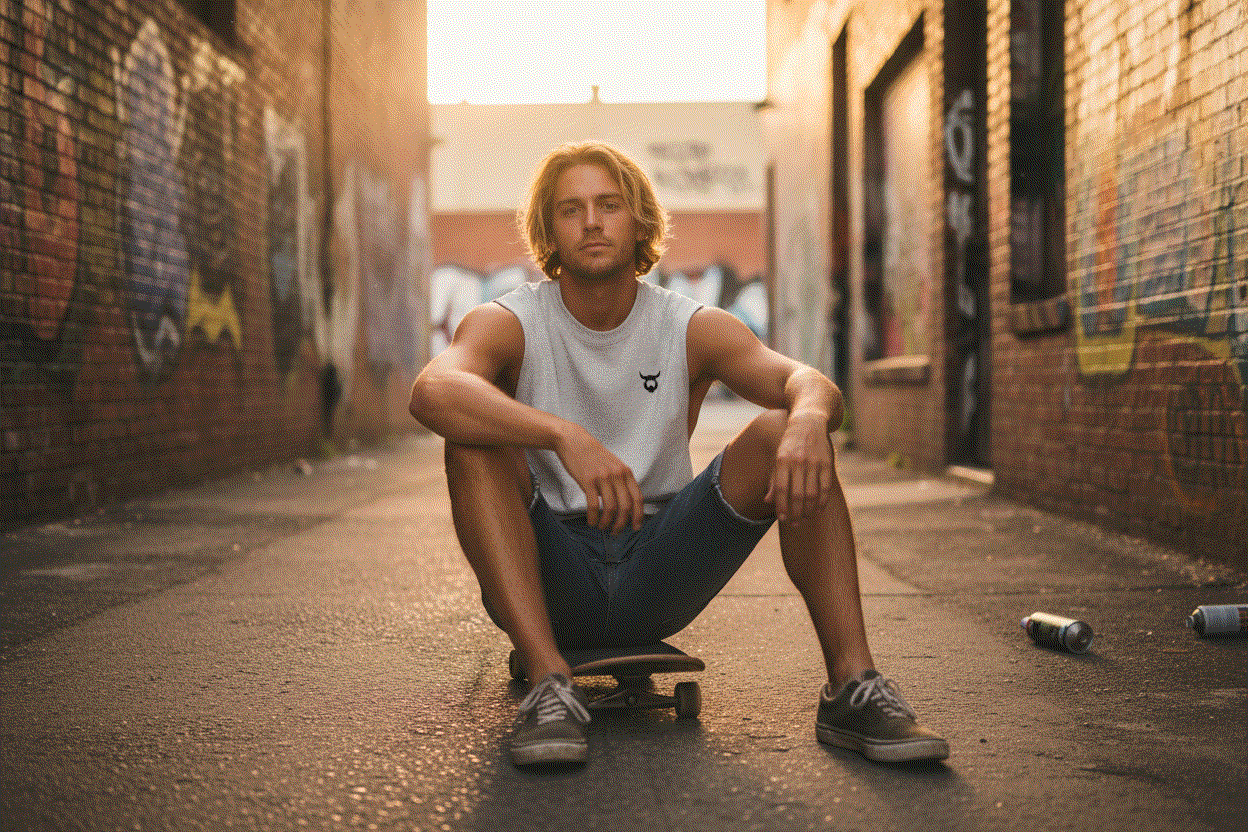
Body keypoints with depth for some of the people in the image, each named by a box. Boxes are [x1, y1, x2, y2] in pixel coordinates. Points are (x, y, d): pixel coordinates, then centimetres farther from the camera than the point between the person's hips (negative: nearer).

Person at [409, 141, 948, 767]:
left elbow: (807, 381, -14)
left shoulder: (692, 330, 3)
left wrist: (808, 418, -40)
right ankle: (548, 686, -34)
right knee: (474, 439, -28)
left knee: (783, 437, -17)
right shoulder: (507, 325, -4)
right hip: (542, 579, -1)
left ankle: (852, 687, -24)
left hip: (658, 579, 2)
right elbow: (432, 391, -28)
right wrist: (564, 435, -44)